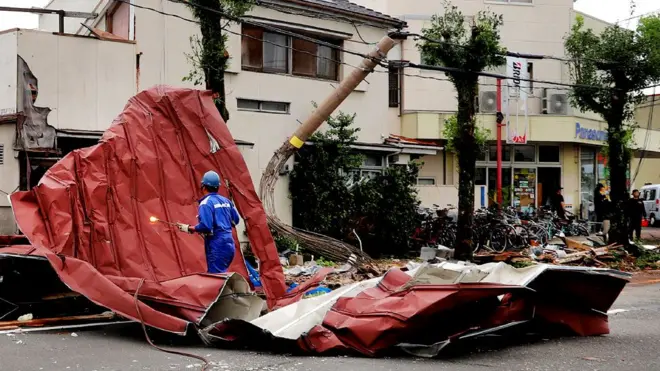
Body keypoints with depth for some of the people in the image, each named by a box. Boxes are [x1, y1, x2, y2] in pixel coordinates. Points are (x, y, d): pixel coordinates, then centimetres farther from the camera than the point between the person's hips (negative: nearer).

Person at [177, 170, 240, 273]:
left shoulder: (206, 203, -11)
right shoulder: (226, 201, 11)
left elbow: (205, 226, -20)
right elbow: (235, 220, 19)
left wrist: (189, 228, -6)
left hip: (217, 246, -8)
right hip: (229, 244, 8)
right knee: (220, 274, 18)